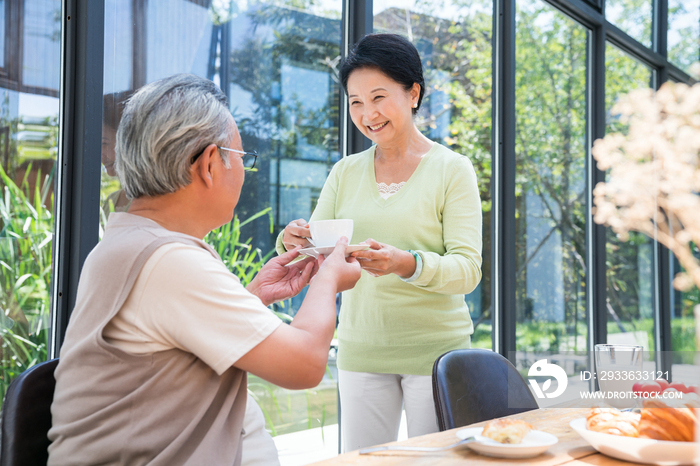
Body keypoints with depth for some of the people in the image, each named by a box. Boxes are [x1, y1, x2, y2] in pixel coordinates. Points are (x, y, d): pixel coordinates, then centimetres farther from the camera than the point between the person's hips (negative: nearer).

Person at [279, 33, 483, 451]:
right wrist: (292, 244, -17)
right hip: (360, 349, 3)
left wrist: (407, 263, -30)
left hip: (434, 349, -3)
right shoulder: (346, 173, 8)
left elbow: (468, 269, -12)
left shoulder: (452, 170, -4)